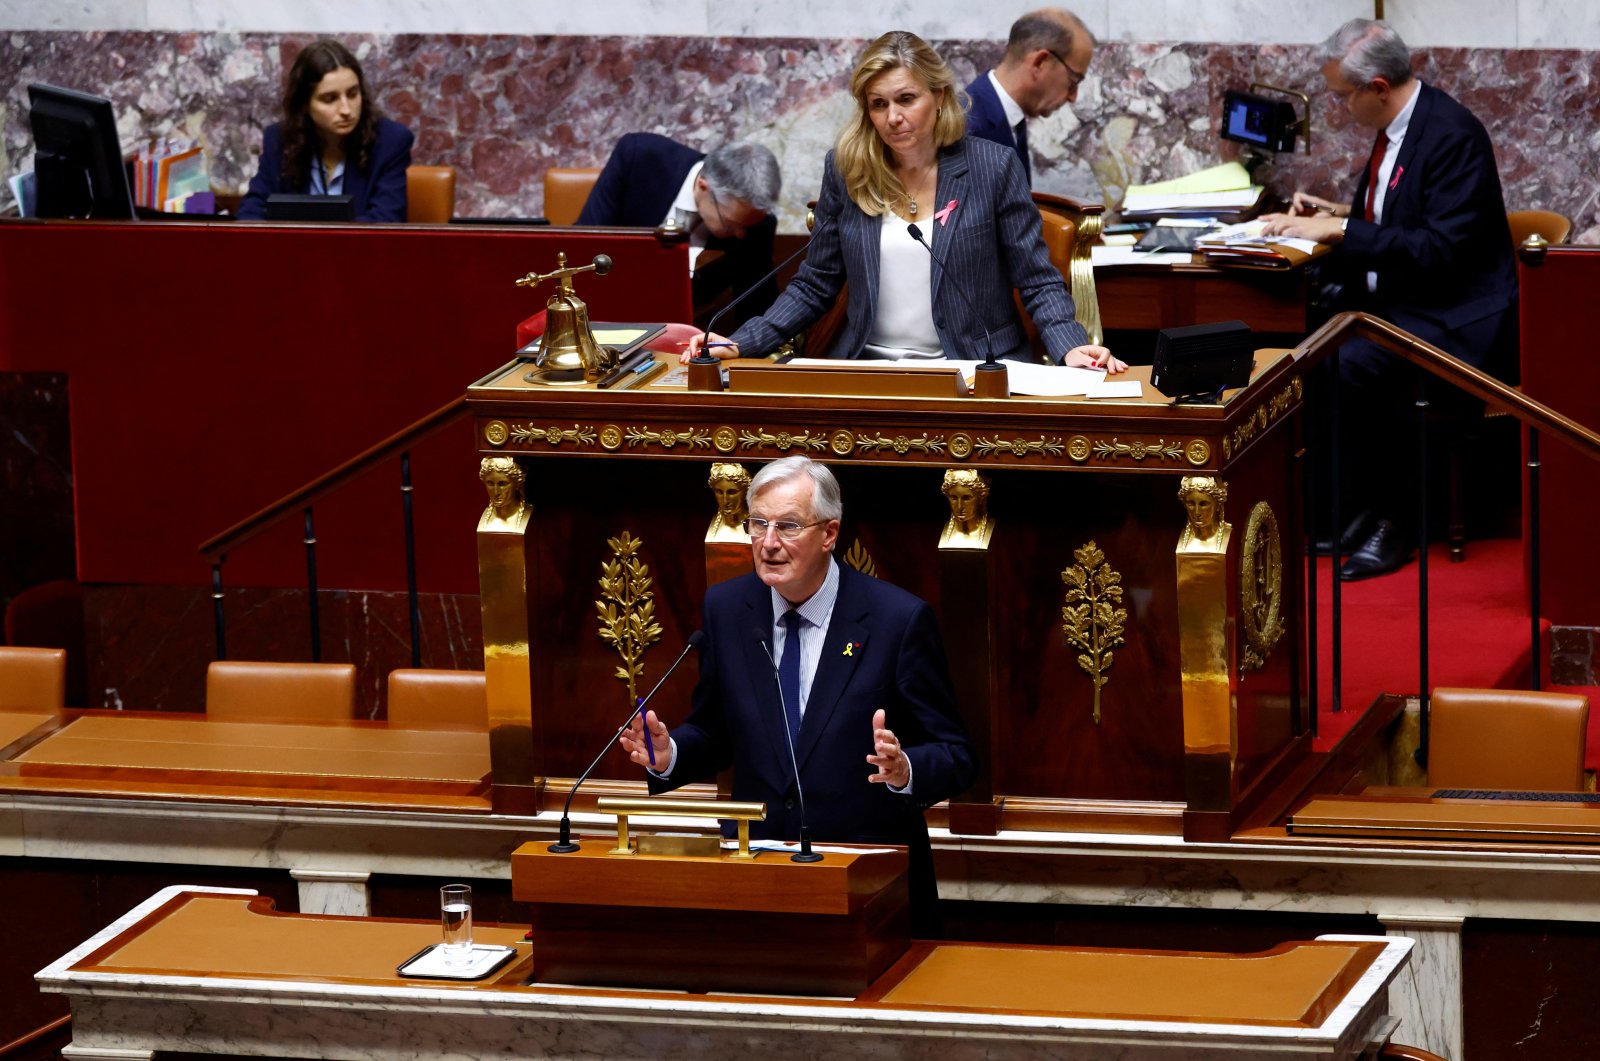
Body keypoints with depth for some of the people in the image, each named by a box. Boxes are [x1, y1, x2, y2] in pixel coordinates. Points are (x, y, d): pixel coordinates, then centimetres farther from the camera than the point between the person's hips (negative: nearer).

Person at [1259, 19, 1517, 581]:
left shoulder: (1453, 135, -19)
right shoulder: (1397, 125, 9)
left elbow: (1439, 250, -26)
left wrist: (1341, 229, -23)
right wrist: (1336, 213, 8)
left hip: (1452, 320, -9)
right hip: (1393, 304, 10)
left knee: (1344, 367, -30)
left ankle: (1390, 519, -13)